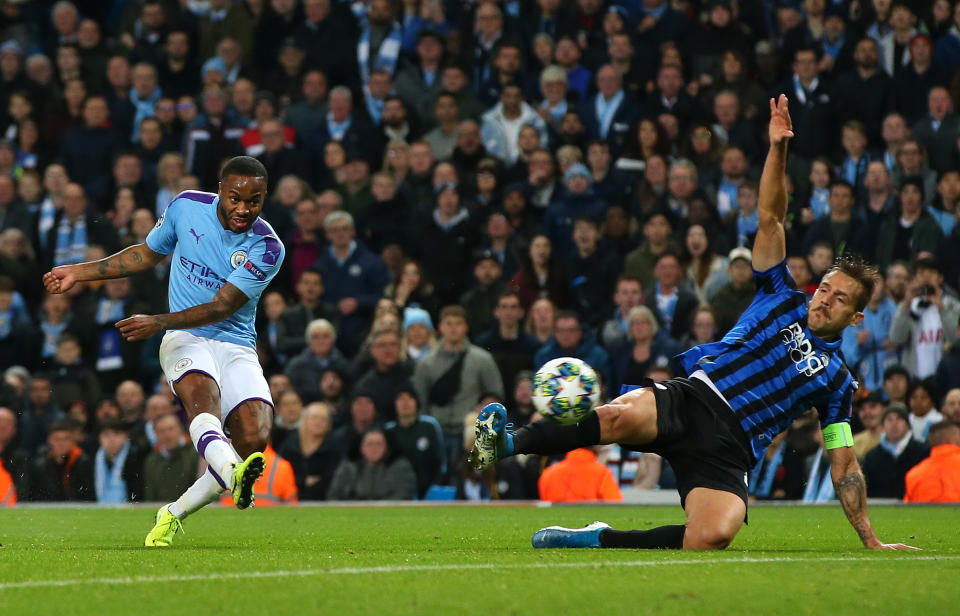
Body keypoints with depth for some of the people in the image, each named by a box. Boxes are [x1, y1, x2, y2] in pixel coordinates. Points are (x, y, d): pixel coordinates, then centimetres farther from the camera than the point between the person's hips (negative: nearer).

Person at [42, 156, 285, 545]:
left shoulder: (267, 249, -10)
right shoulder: (187, 207, 0)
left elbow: (221, 308, -13)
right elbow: (147, 254, 19)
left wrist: (158, 322, -22)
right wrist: (80, 272, 22)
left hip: (236, 345, 0)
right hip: (185, 340, 0)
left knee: (254, 439, -20)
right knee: (203, 395, -34)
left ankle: (174, 514, -3)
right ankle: (234, 475, -65)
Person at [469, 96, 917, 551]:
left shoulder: (836, 380, 22)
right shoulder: (784, 300, 21)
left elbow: (844, 466, 24)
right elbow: (770, 218, 12)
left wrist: (870, 539, 18)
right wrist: (778, 149, -2)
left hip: (728, 449, 0)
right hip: (692, 398, 0)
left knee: (713, 536, -32)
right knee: (620, 416, -38)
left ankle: (598, 540, -17)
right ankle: (505, 444, -42)